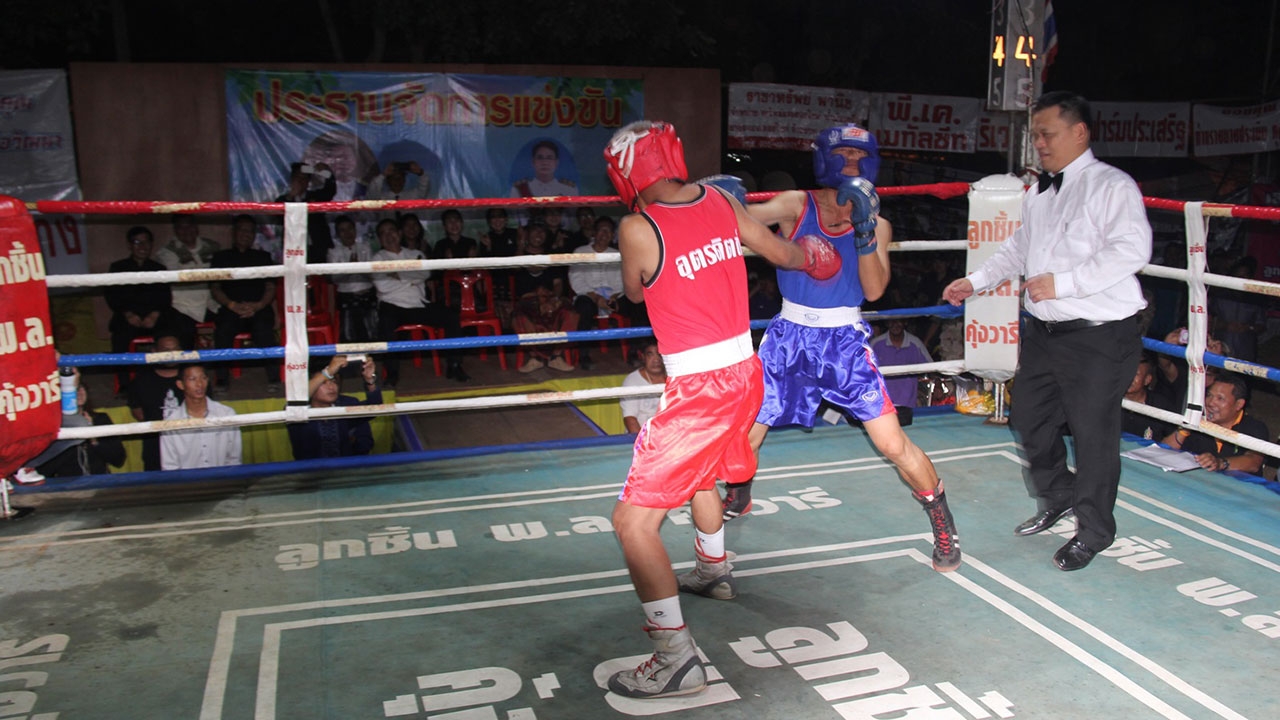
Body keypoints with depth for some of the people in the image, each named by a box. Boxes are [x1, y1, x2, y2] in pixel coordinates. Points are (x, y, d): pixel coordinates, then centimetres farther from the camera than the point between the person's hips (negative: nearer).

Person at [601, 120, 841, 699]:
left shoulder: (637, 227, -15)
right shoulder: (722, 202, 2)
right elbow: (784, 253, 17)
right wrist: (812, 256, 40)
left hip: (699, 388, -8)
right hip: (745, 373, 8)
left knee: (633, 519, -3)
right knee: (699, 470, 34)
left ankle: (677, 659, -2)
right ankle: (714, 571, 56)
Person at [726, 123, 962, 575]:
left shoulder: (876, 223, 0)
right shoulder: (796, 206, -3)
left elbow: (874, 290, -12)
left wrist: (864, 231, -24)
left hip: (845, 339, 0)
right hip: (790, 335, 1)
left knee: (893, 443, -7)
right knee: (746, 432, 5)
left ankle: (943, 524, 16)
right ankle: (737, 499, 39)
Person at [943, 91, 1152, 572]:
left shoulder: (1112, 186, -11)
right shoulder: (1037, 193, 14)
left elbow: (1132, 250, -23)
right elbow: (1018, 250, 26)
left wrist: (1061, 283, -26)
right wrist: (976, 281, 16)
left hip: (1099, 335, -8)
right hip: (1044, 330, 8)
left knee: (1093, 433, 0)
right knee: (1029, 417, 17)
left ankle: (1093, 532, 20)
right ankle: (1058, 498, 41)